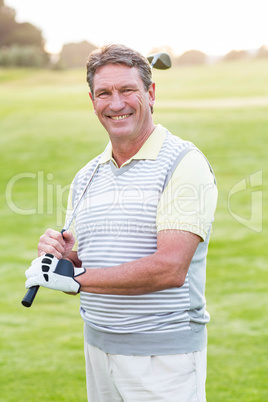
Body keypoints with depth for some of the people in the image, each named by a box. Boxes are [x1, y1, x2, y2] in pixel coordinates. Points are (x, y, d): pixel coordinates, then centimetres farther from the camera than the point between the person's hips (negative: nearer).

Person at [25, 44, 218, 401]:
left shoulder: (184, 164, -11)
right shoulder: (86, 177, 10)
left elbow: (171, 269, -22)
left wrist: (75, 276, -18)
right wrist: (62, 255, -8)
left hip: (165, 356, -6)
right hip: (98, 348, 6)